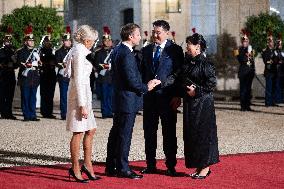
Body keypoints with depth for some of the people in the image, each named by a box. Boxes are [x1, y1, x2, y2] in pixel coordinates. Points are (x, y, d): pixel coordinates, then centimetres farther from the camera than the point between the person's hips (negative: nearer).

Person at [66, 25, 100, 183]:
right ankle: (75, 169, 3)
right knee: (79, 133, -4)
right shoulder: (79, 53, -15)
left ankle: (87, 164, 20)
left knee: (91, 130, 13)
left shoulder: (79, 51, 15)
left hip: (84, 93, 10)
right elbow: (78, 80, -20)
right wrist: (82, 105, -21)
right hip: (80, 94, -10)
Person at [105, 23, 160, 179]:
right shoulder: (126, 54, -21)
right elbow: (132, 81, -23)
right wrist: (146, 87, -7)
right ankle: (122, 169, 4)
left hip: (118, 98, 10)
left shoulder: (117, 50, 10)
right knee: (125, 135, -2)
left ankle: (111, 167, 23)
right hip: (128, 100, -10)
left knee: (116, 133, 15)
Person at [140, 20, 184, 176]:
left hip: (167, 96, -4)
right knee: (149, 131, 8)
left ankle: (170, 166, 10)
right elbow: (142, 72, 16)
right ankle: (150, 165, 16)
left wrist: (177, 95, -13)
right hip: (149, 96, 4)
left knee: (169, 132, 3)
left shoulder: (175, 50, -2)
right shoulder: (146, 50, 12)